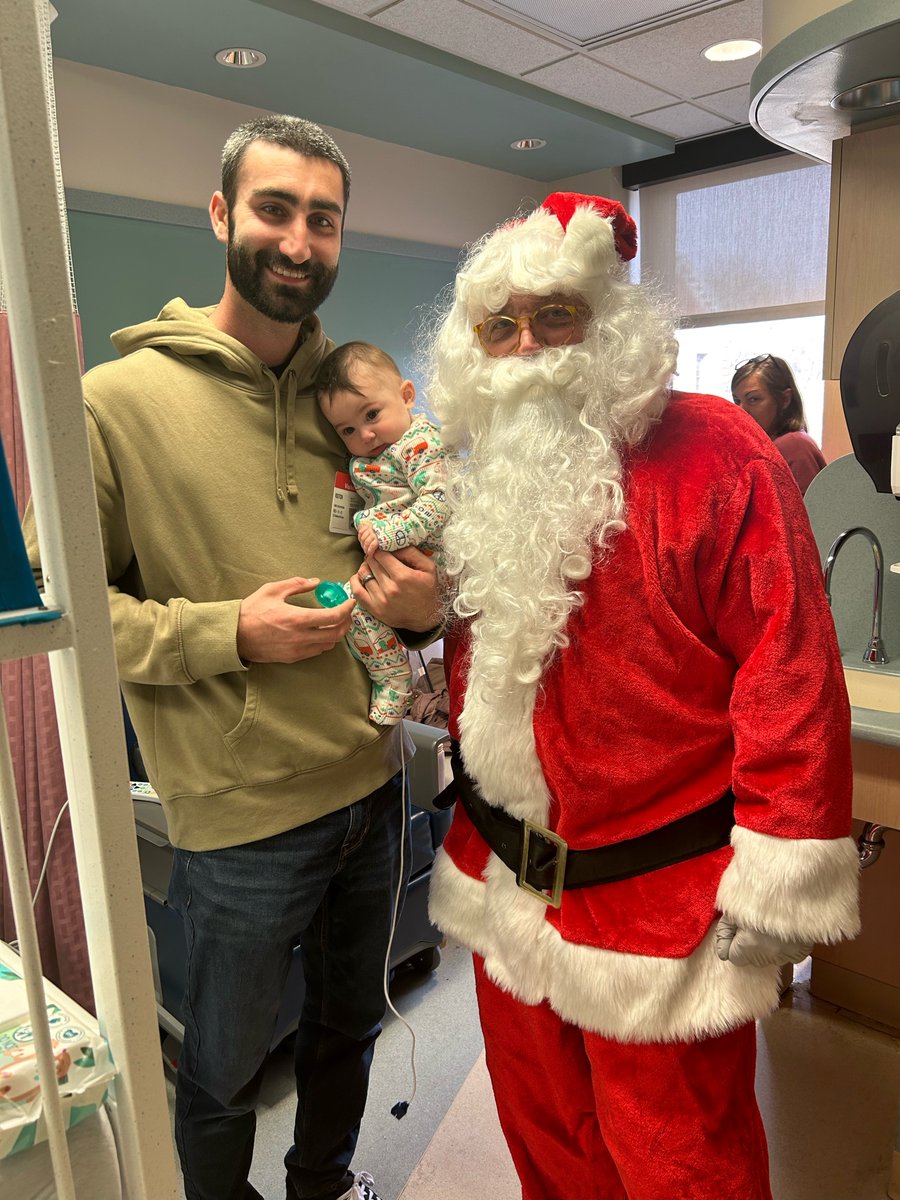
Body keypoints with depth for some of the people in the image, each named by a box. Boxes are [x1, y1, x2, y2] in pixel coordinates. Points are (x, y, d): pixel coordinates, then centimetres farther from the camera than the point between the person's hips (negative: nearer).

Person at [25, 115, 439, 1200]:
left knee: (350, 1028, 28)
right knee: (224, 1071, 20)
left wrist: (423, 604, -9)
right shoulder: (119, 399, -12)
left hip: (370, 785, 6)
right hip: (239, 816, -5)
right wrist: (228, 633, -22)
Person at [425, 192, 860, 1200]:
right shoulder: (486, 477, 6)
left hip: (658, 900, -6)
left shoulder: (711, 454, -15)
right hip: (505, 880, 7)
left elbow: (789, 669, -18)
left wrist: (776, 879, -18)